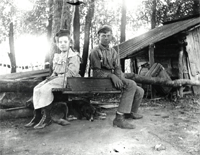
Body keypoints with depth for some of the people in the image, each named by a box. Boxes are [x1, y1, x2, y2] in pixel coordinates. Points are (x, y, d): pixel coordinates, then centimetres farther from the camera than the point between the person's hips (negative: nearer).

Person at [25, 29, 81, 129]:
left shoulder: (73, 56, -5)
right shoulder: (57, 56, 21)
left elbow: (72, 73, -15)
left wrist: (56, 77, -16)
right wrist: (52, 77, 2)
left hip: (67, 80, -8)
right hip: (57, 78, 8)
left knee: (45, 89, -27)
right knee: (37, 88, -11)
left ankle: (47, 117, -18)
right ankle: (37, 115, -10)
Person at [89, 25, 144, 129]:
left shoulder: (113, 52, 16)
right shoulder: (95, 51, -3)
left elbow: (117, 69, 8)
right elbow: (96, 72, -10)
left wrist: (121, 79, -14)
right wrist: (111, 75, -25)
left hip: (113, 78, 7)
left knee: (139, 91, 1)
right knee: (131, 84, -29)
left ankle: (131, 112, 29)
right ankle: (119, 118, -31)